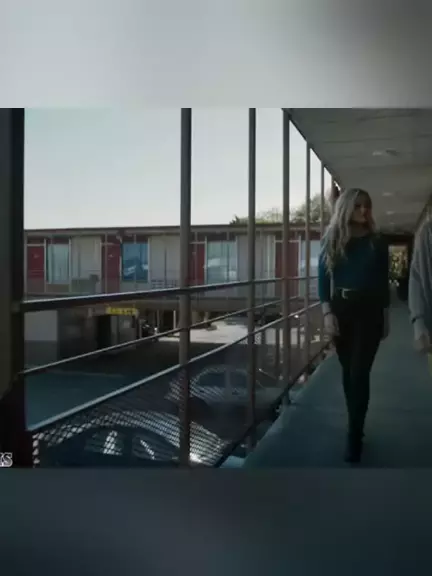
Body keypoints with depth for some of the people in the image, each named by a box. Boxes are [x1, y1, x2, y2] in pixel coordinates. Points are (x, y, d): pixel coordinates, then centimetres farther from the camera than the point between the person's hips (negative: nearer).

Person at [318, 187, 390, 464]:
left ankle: (354, 436, -1)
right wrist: (328, 313, -8)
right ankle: (356, 426, 25)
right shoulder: (332, 241, 3)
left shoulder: (378, 243, 3)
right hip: (341, 310, 2)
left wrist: (385, 318, 6)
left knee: (359, 373, -6)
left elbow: (384, 282, 7)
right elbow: (323, 280, 1)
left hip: (369, 311, -1)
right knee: (348, 372, 10)